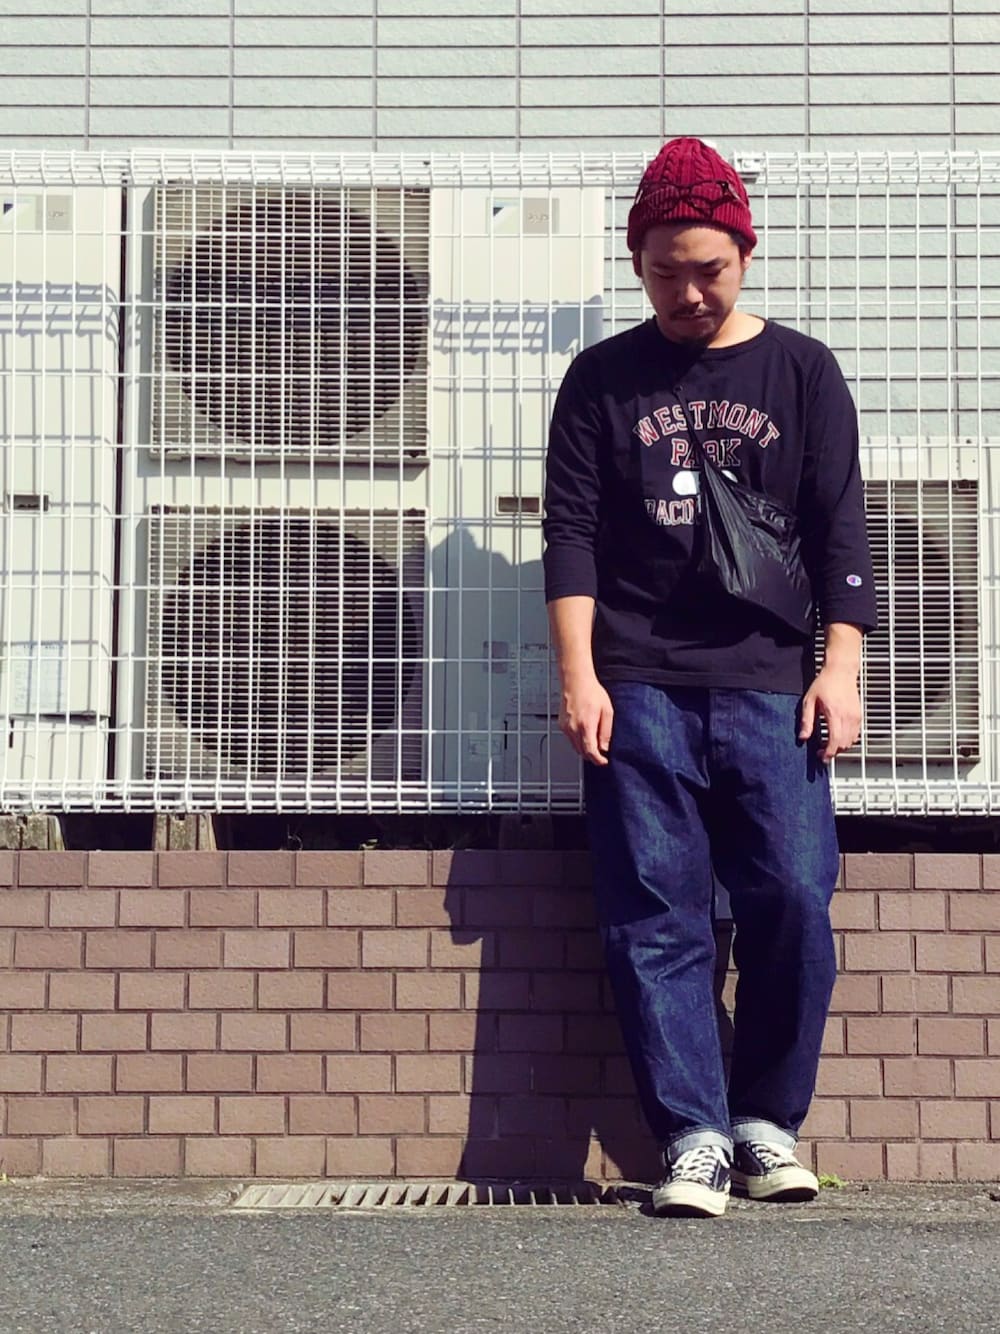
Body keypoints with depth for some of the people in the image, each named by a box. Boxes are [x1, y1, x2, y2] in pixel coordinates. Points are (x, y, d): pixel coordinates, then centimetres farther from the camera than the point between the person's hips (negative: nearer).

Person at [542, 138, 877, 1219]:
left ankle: (766, 1120, 11)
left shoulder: (800, 372, 12)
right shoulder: (602, 380, 11)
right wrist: (579, 676, -4)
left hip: (768, 688, 0)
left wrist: (839, 669, -2)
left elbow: (840, 530, 8)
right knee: (655, 919, -4)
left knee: (793, 905, -6)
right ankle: (694, 1138, 2)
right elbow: (571, 533, 6)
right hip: (638, 692, 0)